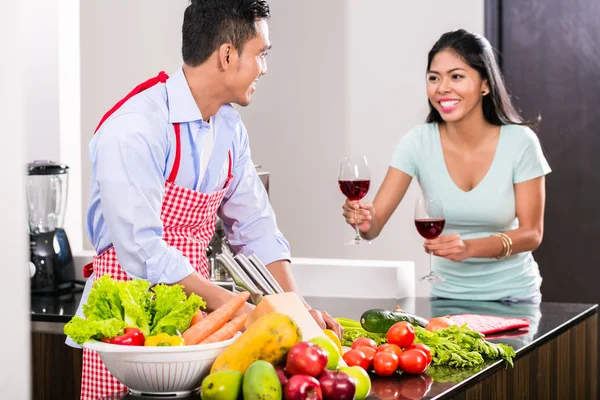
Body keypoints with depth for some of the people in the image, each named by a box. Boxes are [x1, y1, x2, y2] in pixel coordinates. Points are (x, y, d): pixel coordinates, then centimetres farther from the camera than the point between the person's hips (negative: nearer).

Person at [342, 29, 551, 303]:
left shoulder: (520, 142, -10)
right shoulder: (418, 142, -7)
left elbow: (532, 233, -8)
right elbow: (375, 223, -11)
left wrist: (469, 247, -25)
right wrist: (364, 221, -35)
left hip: (512, 297, -2)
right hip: (448, 295, 2)